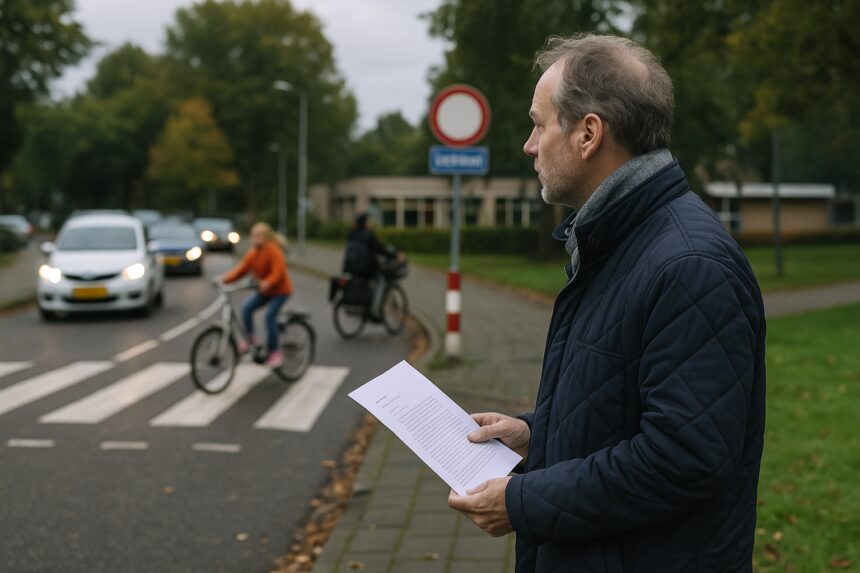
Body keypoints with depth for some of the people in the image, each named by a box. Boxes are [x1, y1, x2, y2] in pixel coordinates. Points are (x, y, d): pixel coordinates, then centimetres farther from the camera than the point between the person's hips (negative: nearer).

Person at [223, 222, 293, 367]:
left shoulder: (274, 251, -21)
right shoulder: (252, 254, -2)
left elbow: (277, 272, -32)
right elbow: (241, 269, -6)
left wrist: (268, 283, -50)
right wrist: (226, 278, -22)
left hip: (280, 290, -6)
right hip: (263, 290, 6)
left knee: (270, 316, -20)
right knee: (246, 308, -15)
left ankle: (274, 351, -8)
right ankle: (251, 339, 0)